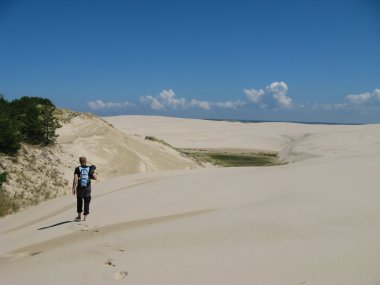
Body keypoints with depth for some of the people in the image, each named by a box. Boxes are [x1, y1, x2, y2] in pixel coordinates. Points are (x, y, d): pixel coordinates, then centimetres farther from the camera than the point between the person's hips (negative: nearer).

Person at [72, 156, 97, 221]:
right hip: (87, 187, 0)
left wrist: (73, 188, -9)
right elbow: (95, 178, -6)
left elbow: (75, 179, -13)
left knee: (79, 201, 20)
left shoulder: (77, 169, -6)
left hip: (80, 187, 0)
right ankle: (85, 217, 8)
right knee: (86, 202, 10)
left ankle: (79, 216, 27)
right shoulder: (90, 169, -2)